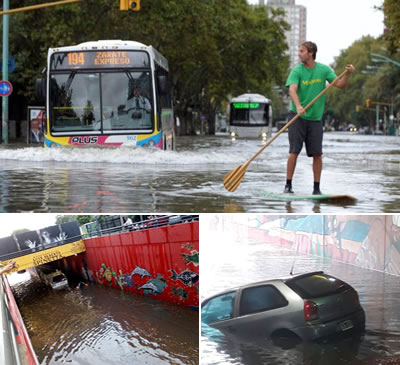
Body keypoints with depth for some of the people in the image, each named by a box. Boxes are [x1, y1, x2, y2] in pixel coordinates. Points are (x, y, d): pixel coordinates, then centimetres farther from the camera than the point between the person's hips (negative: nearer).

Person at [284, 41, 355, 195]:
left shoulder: (324, 69, 2)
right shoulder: (297, 71, -5)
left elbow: (340, 85, -1)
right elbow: (292, 90, -20)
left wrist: (347, 74, -20)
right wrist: (298, 107, -37)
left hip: (315, 118, 2)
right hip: (297, 117, -2)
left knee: (317, 154, 0)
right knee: (294, 151, -9)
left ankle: (317, 188, 9)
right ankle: (288, 185, -2)